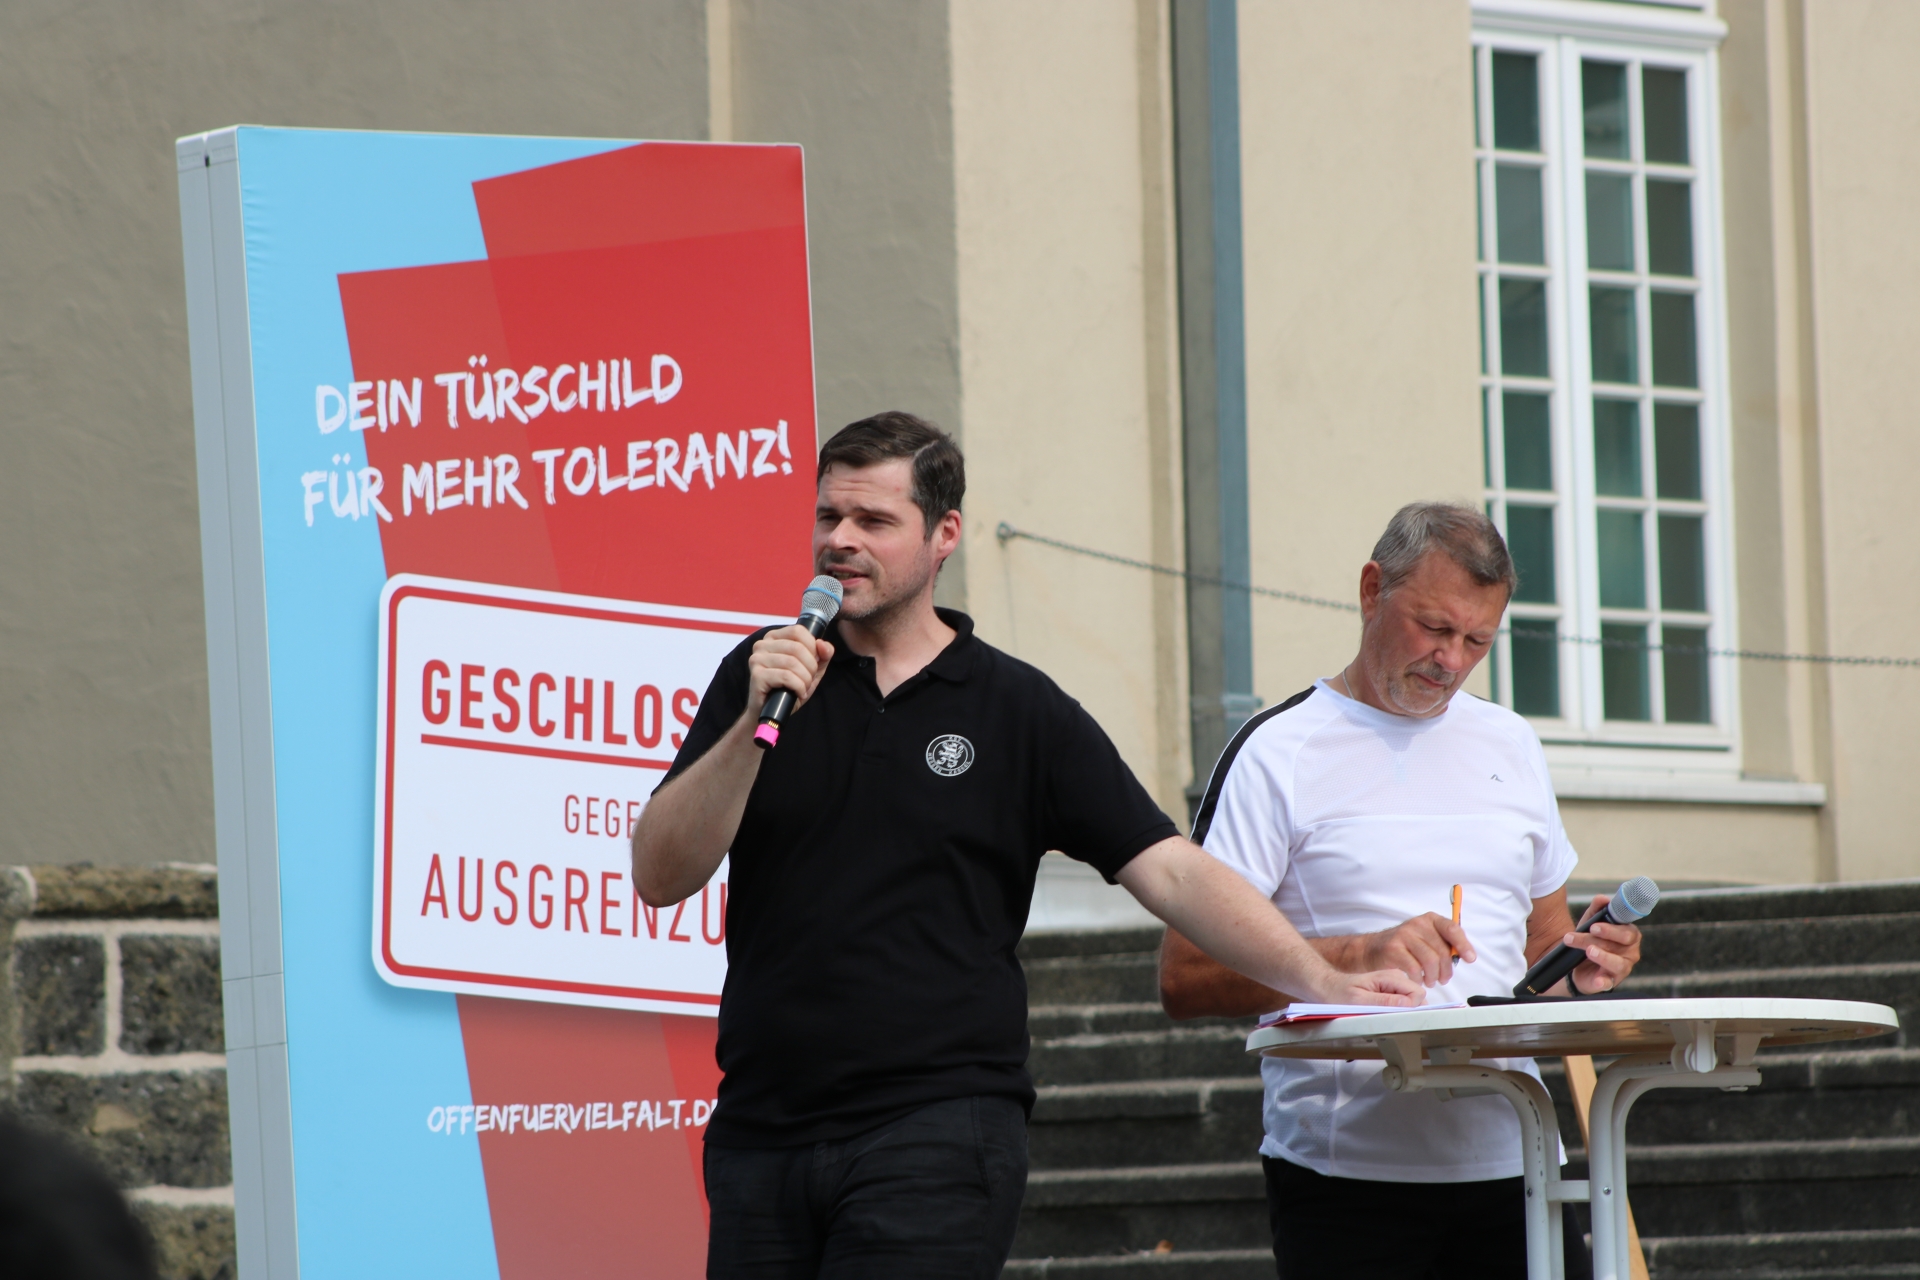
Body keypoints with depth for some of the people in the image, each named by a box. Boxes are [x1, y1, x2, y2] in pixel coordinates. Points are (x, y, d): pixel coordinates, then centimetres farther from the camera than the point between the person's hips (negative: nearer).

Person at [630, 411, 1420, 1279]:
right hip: (761, 1135, 3)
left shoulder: (1021, 712, 5)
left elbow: (1169, 871, 1)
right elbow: (660, 877, 1)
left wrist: (1322, 982, -10)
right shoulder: (762, 676, 9)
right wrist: (756, 721, -12)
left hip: (937, 1134, -3)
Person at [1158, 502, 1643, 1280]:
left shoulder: (1509, 746, 18)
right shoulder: (1278, 754, -1)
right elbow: (1185, 979, -8)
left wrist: (1580, 967, 3)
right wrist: (1357, 956, -20)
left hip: (1507, 1161, 5)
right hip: (1346, 1177, -5)